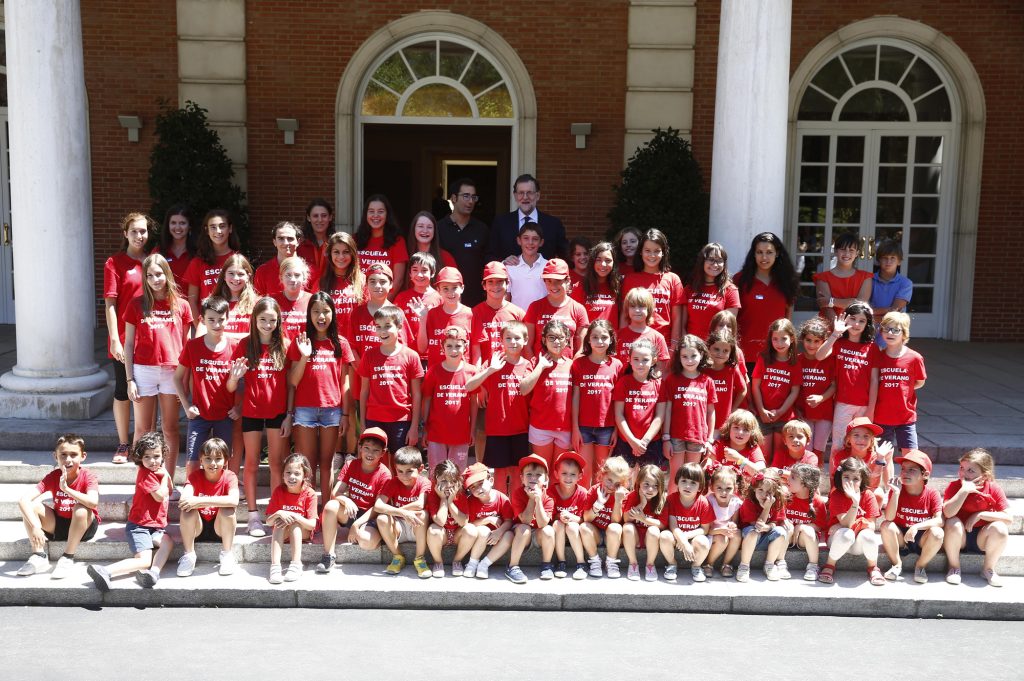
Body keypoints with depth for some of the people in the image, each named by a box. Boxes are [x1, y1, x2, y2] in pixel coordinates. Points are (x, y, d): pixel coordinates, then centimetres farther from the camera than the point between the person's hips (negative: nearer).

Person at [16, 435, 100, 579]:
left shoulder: (88, 477, -19)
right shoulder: (53, 477, -12)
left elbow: (93, 502, -40)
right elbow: (23, 499, -25)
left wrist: (66, 488, -41)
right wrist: (35, 526, -38)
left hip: (84, 526, -3)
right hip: (58, 524, 3)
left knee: (81, 510, -35)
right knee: (31, 506, -18)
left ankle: (68, 558, -18)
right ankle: (39, 557, -12)